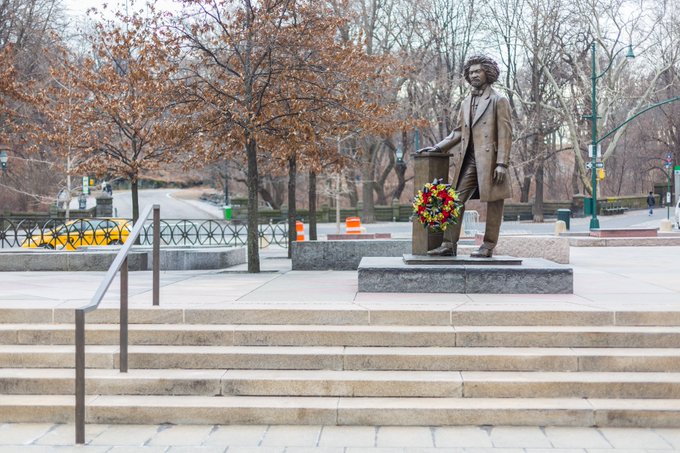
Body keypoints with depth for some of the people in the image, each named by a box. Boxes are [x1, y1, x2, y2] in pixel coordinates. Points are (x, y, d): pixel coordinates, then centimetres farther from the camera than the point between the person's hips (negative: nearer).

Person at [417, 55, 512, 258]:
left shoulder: (498, 101, 0)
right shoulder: (466, 103, 19)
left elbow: (505, 134, -6)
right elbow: (458, 132, 23)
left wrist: (502, 163, -14)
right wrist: (438, 148, 10)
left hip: (489, 160, -6)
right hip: (468, 159, 6)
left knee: (494, 203, 0)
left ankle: (488, 247, 4)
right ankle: (449, 244, 0)